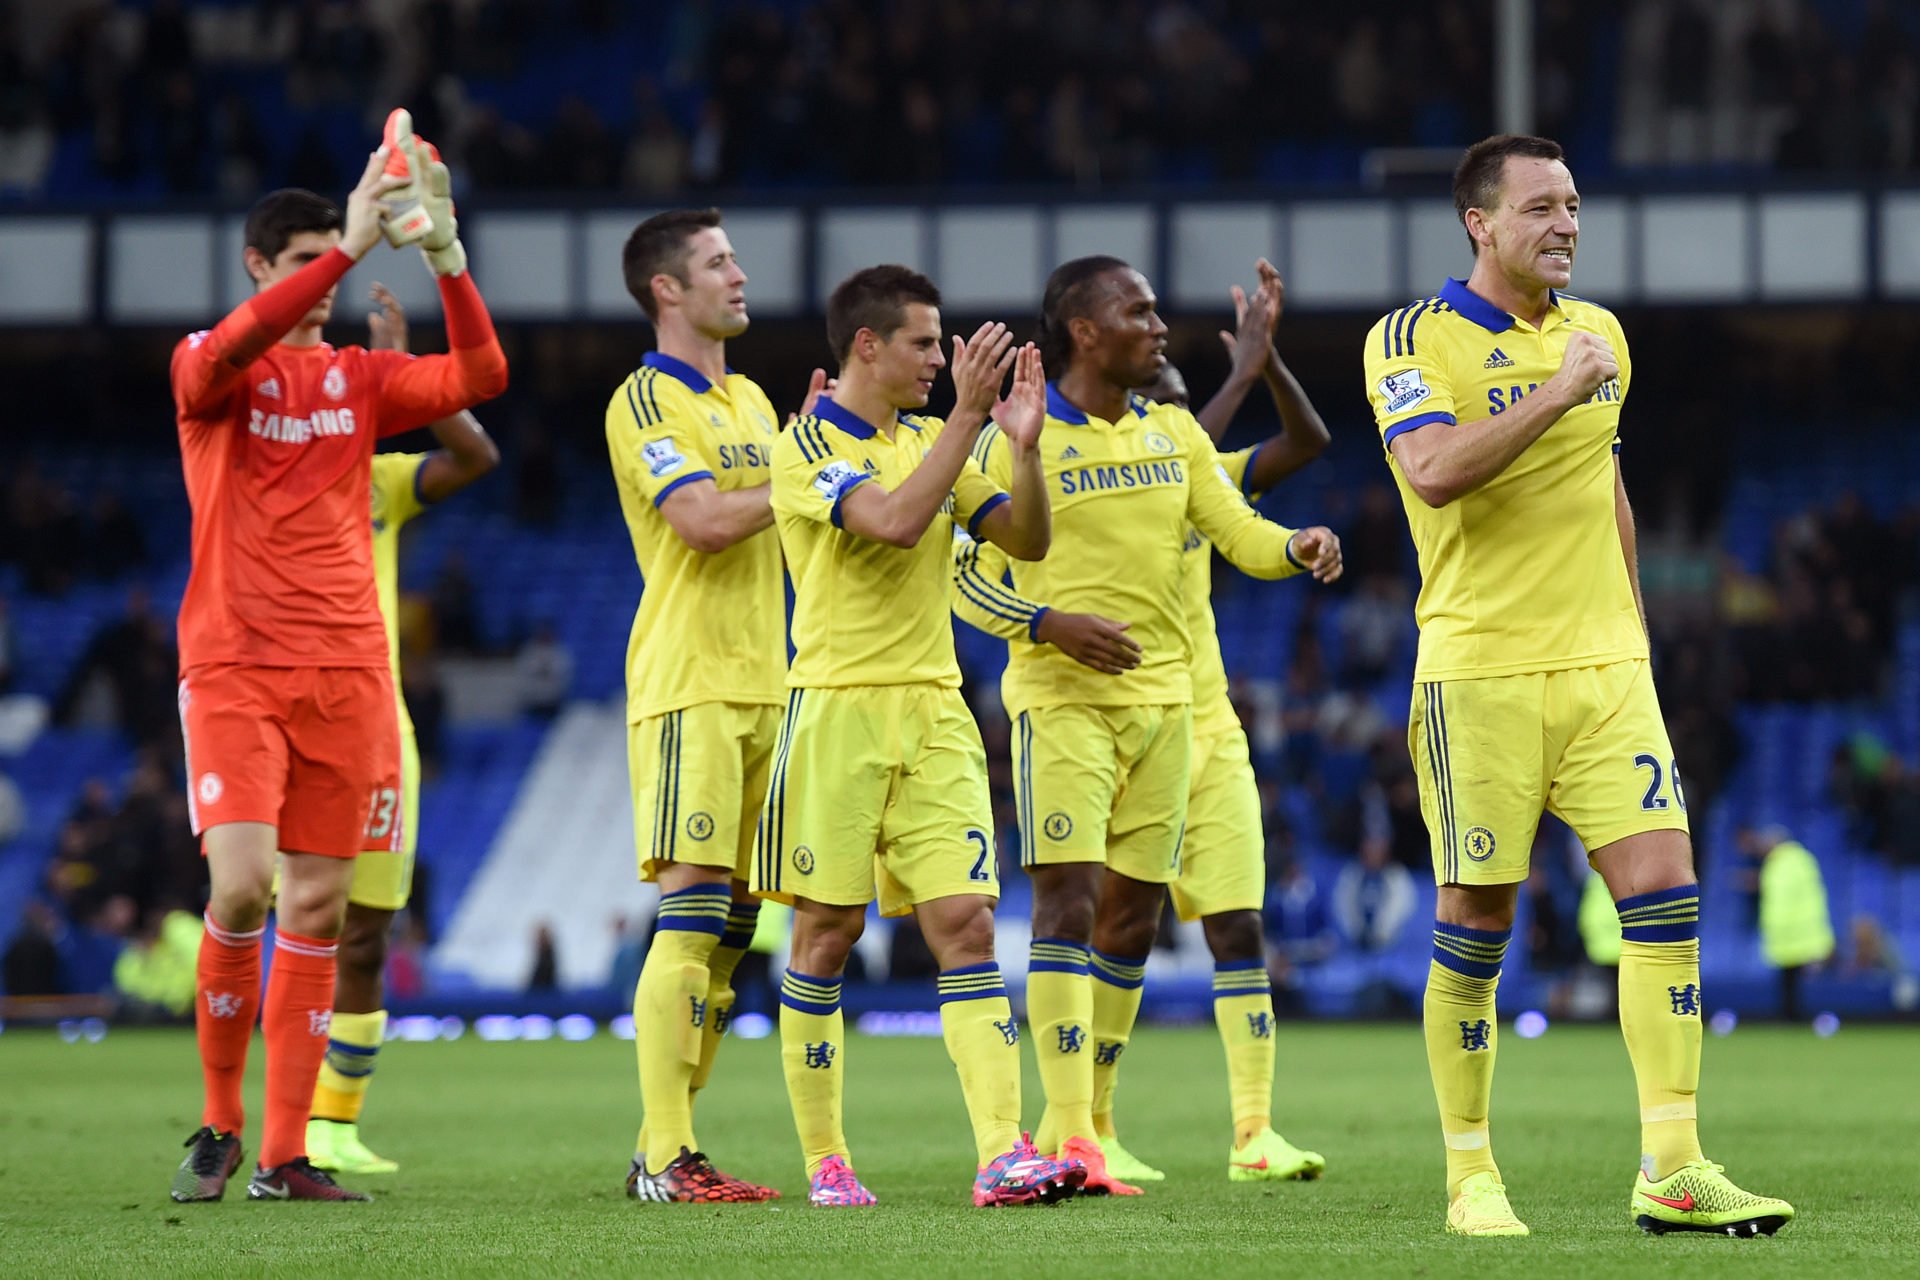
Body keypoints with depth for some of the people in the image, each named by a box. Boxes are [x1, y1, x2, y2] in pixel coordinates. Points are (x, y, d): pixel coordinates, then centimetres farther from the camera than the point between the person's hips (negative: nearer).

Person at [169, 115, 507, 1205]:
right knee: (242, 886, -18)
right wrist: (349, 246, -29)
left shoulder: (357, 378, 13)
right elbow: (232, 349, -23)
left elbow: (480, 378, 0)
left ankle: (285, 1155, 4)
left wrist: (447, 258, -14)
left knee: (318, 908, 1)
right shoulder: (207, 369, 2)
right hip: (233, 667, -4)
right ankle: (219, 1125, 0)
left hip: (346, 672, 4)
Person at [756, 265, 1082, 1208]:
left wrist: (1023, 442, -5)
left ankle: (1002, 1157, -15)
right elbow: (894, 521, -22)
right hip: (837, 708, -5)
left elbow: (1026, 540, 10)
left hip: (934, 714, 5)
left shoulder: (931, 440, 14)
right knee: (828, 933, 1)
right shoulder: (806, 446, -6)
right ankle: (825, 1161, 11)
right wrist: (967, 416, -21)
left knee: (966, 925, -6)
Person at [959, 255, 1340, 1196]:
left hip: (1163, 697, 6)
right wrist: (1050, 623, -19)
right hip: (1063, 697, -6)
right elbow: (965, 568, -5)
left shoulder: (1174, 434, 12)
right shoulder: (1020, 439, -5)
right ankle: (1071, 1140, -18)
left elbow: (1239, 532, 8)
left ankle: (1084, 1122, 17)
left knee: (1133, 912, 7)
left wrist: (1299, 548, -14)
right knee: (1069, 899, -14)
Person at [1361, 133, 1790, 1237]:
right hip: (1479, 669, -4)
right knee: (1478, 919, -1)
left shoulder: (1599, 335, 14)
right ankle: (1472, 1176, 11)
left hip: (1603, 662, 5)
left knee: (1664, 887, -8)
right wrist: (1558, 392, -21)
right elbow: (1433, 473, -22)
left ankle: (1673, 1171, -7)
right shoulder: (1414, 339, -4)